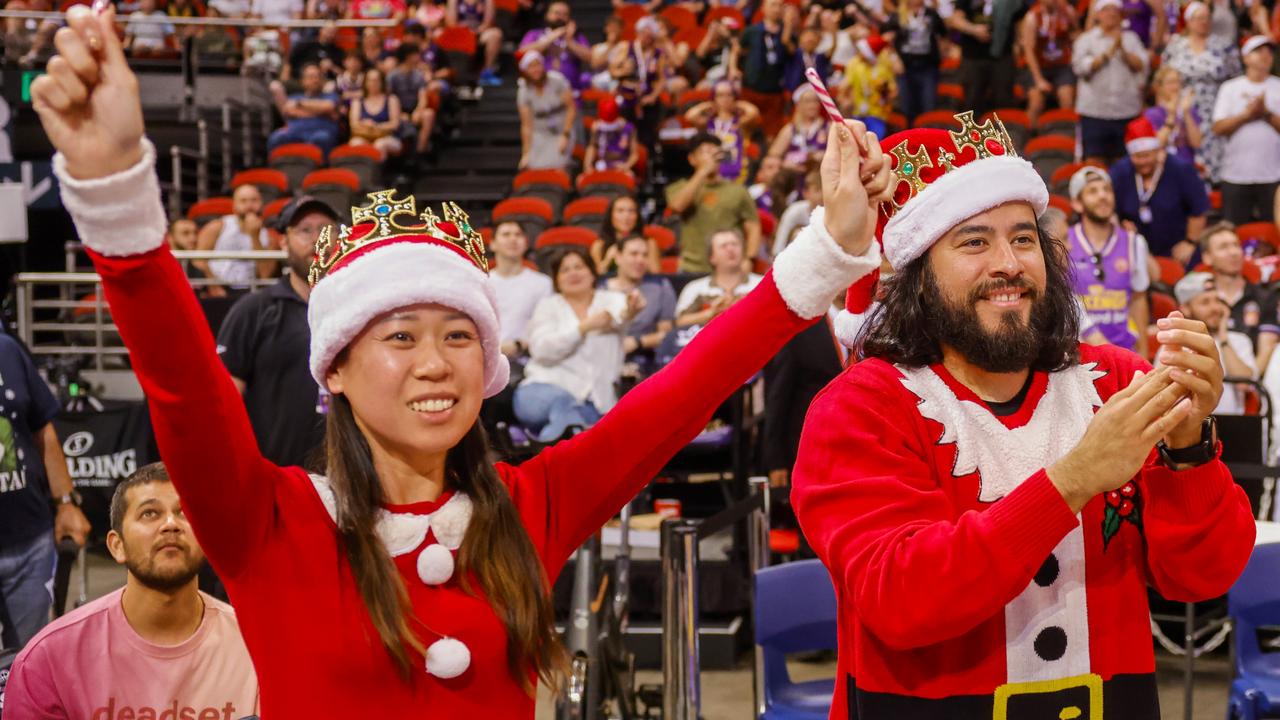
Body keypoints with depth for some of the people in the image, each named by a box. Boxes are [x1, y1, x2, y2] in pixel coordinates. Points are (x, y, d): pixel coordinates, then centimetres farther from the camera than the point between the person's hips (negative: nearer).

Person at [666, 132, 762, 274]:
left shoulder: (738, 191, 10)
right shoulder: (681, 188, 11)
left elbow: (753, 229, 7)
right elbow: (677, 205, -12)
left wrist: (748, 260, -9)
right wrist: (702, 172, -7)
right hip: (692, 269, 0)